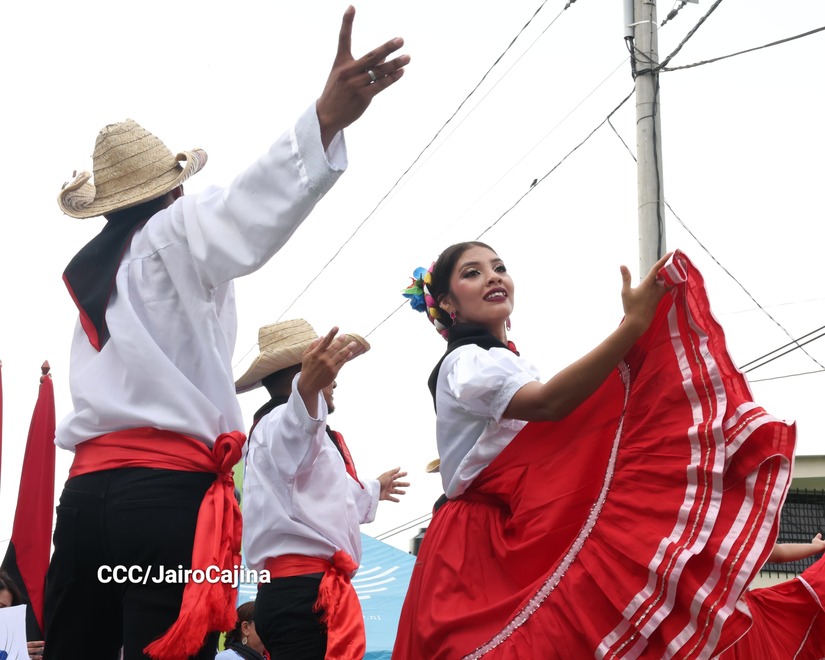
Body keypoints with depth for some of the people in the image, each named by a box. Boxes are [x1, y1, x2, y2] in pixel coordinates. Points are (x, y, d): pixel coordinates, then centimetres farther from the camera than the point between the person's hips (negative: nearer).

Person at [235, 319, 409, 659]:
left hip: (290, 590, 11)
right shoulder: (279, 420, -2)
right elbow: (293, 438, -32)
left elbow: (321, 496, 49)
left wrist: (373, 491, 66)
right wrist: (307, 388, -52)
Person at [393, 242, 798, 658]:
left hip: (519, 543, 9)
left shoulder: (510, 363, 21)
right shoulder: (464, 363, -10)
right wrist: (634, 324, -31)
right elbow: (549, 403, -26)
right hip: (477, 548, -9)